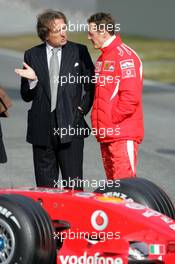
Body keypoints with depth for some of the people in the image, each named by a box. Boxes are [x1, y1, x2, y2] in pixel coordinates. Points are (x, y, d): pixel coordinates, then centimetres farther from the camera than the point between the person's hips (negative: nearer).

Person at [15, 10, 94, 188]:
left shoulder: (79, 51, 4)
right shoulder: (32, 55, 7)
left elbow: (92, 85, 11)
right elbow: (26, 96, 8)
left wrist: (82, 109, 0)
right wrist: (32, 80, -11)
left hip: (71, 126, -2)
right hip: (42, 128, 2)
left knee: (73, 185, -3)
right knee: (45, 185, 7)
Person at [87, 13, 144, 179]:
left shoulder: (124, 56, -12)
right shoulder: (103, 58, 19)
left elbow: (130, 96, -19)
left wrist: (113, 119, -14)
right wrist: (98, 120, 12)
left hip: (122, 135, -10)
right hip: (106, 134, 10)